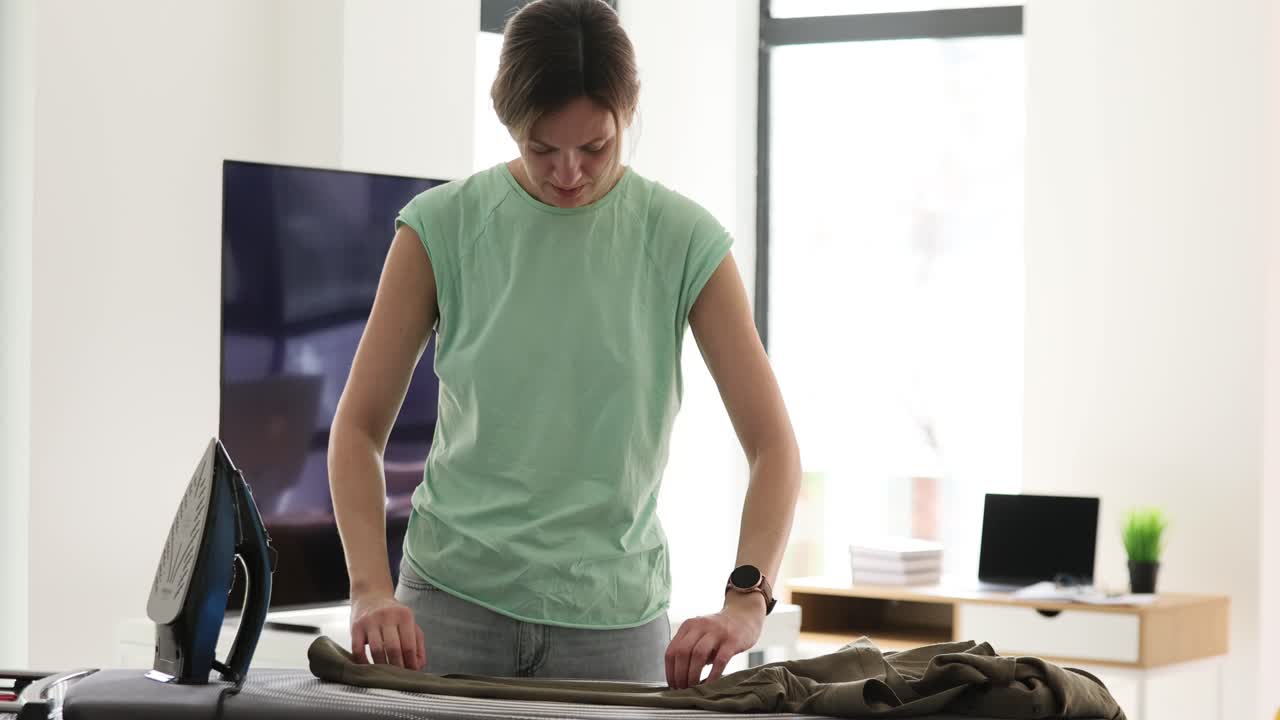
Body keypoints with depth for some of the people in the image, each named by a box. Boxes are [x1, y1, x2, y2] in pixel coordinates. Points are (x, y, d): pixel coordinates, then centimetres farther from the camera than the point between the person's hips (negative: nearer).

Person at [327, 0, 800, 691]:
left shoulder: (683, 239, -5)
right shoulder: (442, 226, -5)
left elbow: (773, 443, -7)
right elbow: (360, 426, -2)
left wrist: (746, 599, -23)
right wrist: (372, 588, -18)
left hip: (613, 611, 0)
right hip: (455, 592, 0)